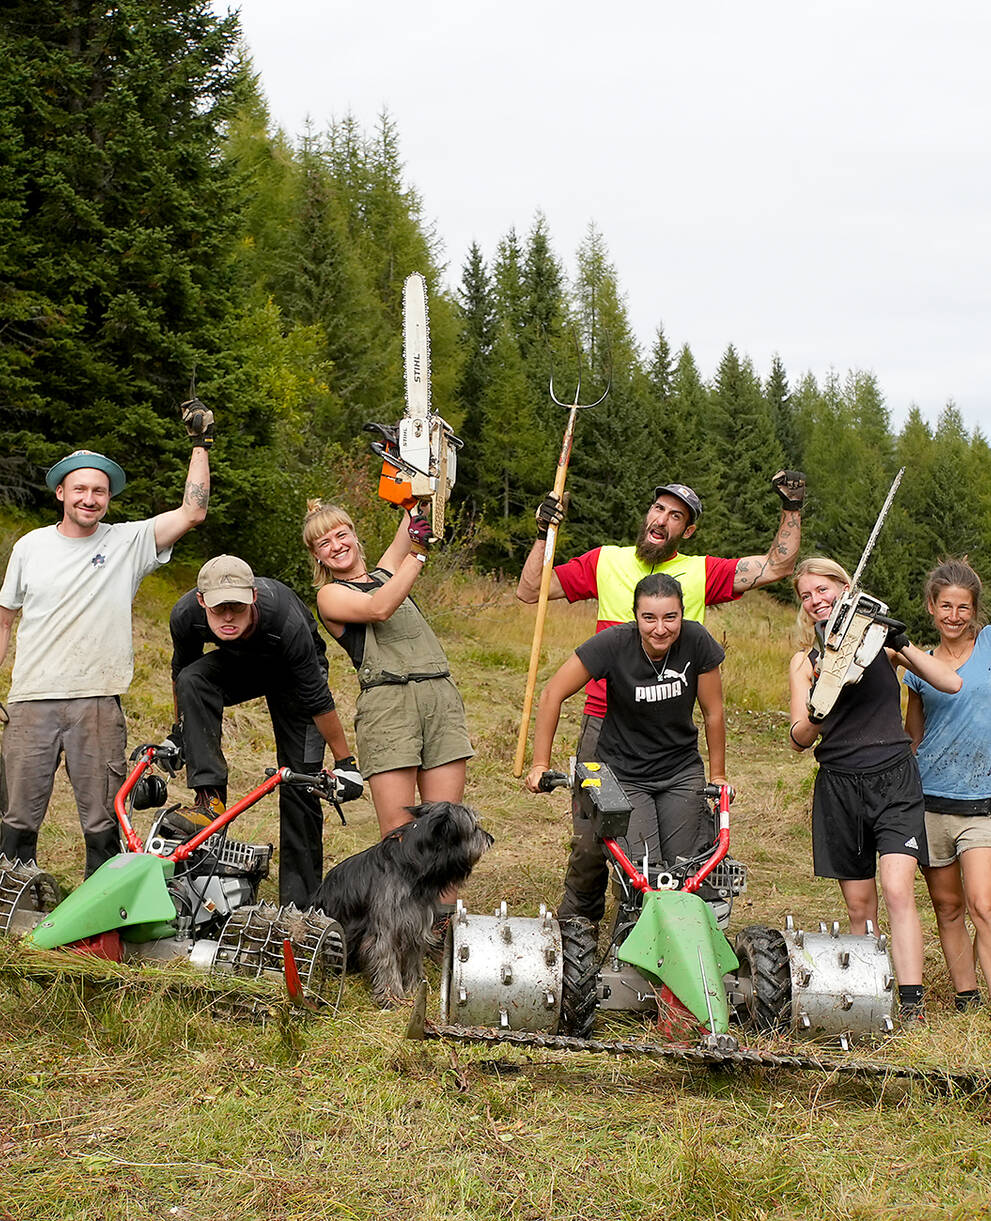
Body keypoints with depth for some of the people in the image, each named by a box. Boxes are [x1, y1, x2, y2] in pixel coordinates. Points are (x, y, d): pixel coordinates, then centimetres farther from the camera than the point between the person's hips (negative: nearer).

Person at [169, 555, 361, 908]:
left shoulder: (288, 623, -41)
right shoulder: (185, 615, -30)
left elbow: (317, 700, -28)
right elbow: (180, 669, -5)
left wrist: (346, 762, -18)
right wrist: (179, 732, 8)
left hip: (293, 670, -3)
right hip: (236, 664, 3)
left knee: (300, 782, -10)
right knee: (192, 681, -30)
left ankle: (300, 903, -1)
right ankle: (209, 797, -28)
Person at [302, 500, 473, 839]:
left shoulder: (385, 573, 23)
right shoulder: (330, 595, 7)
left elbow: (413, 521, 20)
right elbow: (378, 609, -11)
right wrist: (418, 552, -14)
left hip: (442, 696, 5)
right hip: (386, 700, -5)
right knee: (398, 833, -10)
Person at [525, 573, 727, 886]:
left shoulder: (696, 641, -15)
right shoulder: (613, 643, -20)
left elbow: (713, 713, -2)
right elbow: (552, 694, -12)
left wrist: (718, 776, 6)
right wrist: (540, 765, -12)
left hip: (682, 771, 2)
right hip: (624, 773, -2)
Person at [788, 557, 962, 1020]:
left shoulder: (881, 640, 6)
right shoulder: (805, 661, 10)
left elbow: (950, 682, -1)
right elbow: (798, 739, 1)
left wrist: (903, 645, -12)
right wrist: (815, 717, -21)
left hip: (894, 777, -2)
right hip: (839, 785, 2)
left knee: (898, 891, -16)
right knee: (859, 905, 5)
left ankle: (911, 1001, -19)